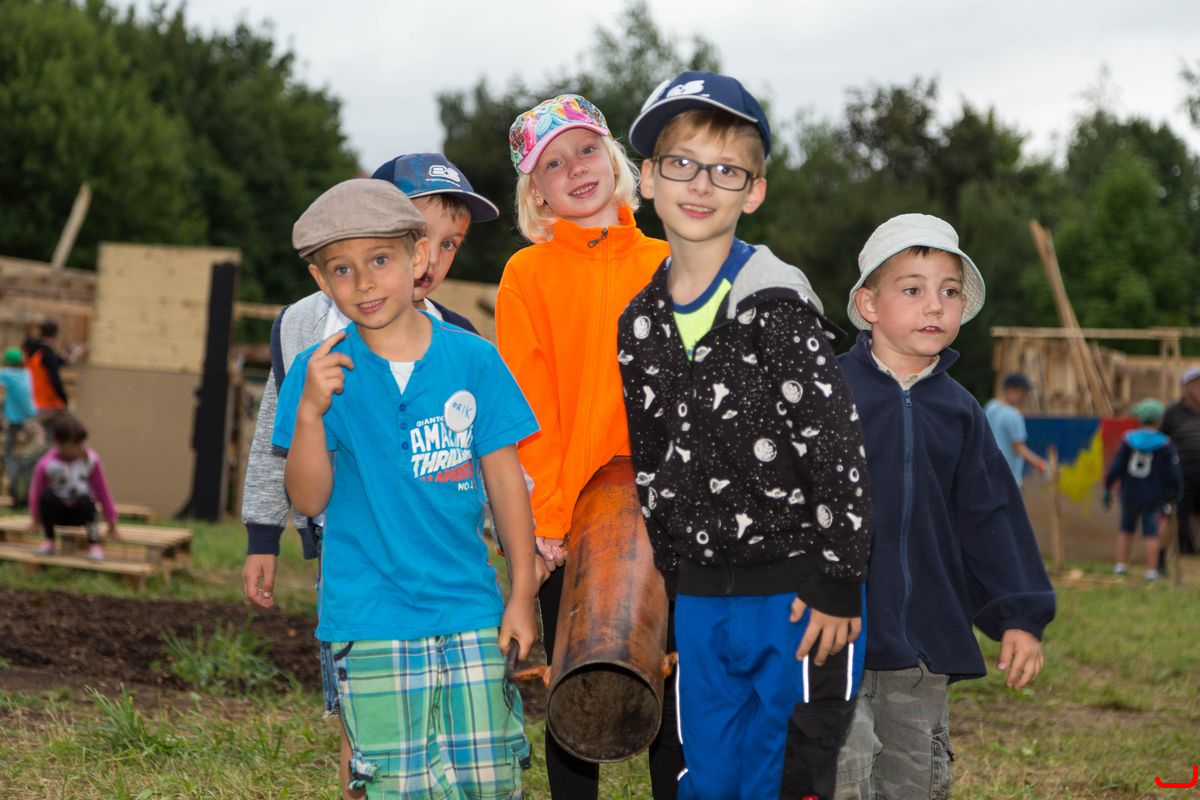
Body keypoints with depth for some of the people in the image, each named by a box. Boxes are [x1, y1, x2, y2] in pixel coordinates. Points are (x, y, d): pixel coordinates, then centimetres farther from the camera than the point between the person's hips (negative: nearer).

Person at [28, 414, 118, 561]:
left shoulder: (91, 460, -15)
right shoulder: (46, 464, -20)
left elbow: (103, 491, -6)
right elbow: (36, 492, -6)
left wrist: (112, 525, 0)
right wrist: (36, 520, 4)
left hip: (80, 512, 0)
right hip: (57, 511, 0)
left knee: (85, 500, -34)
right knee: (46, 496, -31)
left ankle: (95, 542, -13)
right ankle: (49, 540, -9)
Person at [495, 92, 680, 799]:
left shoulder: (664, 266, 10)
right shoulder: (529, 274, 3)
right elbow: (527, 403, -3)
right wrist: (545, 515, -10)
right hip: (571, 525, -2)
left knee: (674, 688, 3)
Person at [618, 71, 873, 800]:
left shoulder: (776, 304, -12)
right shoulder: (640, 323, 7)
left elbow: (838, 444, -14)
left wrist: (837, 581, -15)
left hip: (796, 598, -6)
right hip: (700, 602, 6)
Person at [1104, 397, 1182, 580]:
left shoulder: (1128, 439, -7)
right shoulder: (1164, 445, -9)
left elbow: (1116, 466, -6)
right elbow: (1174, 474, -7)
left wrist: (1108, 488, 3)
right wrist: (1175, 495, 7)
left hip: (1130, 494, 1)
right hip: (1153, 496, -1)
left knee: (1126, 529, 17)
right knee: (1151, 532, 4)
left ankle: (1121, 565, 17)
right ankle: (1151, 570, 1)